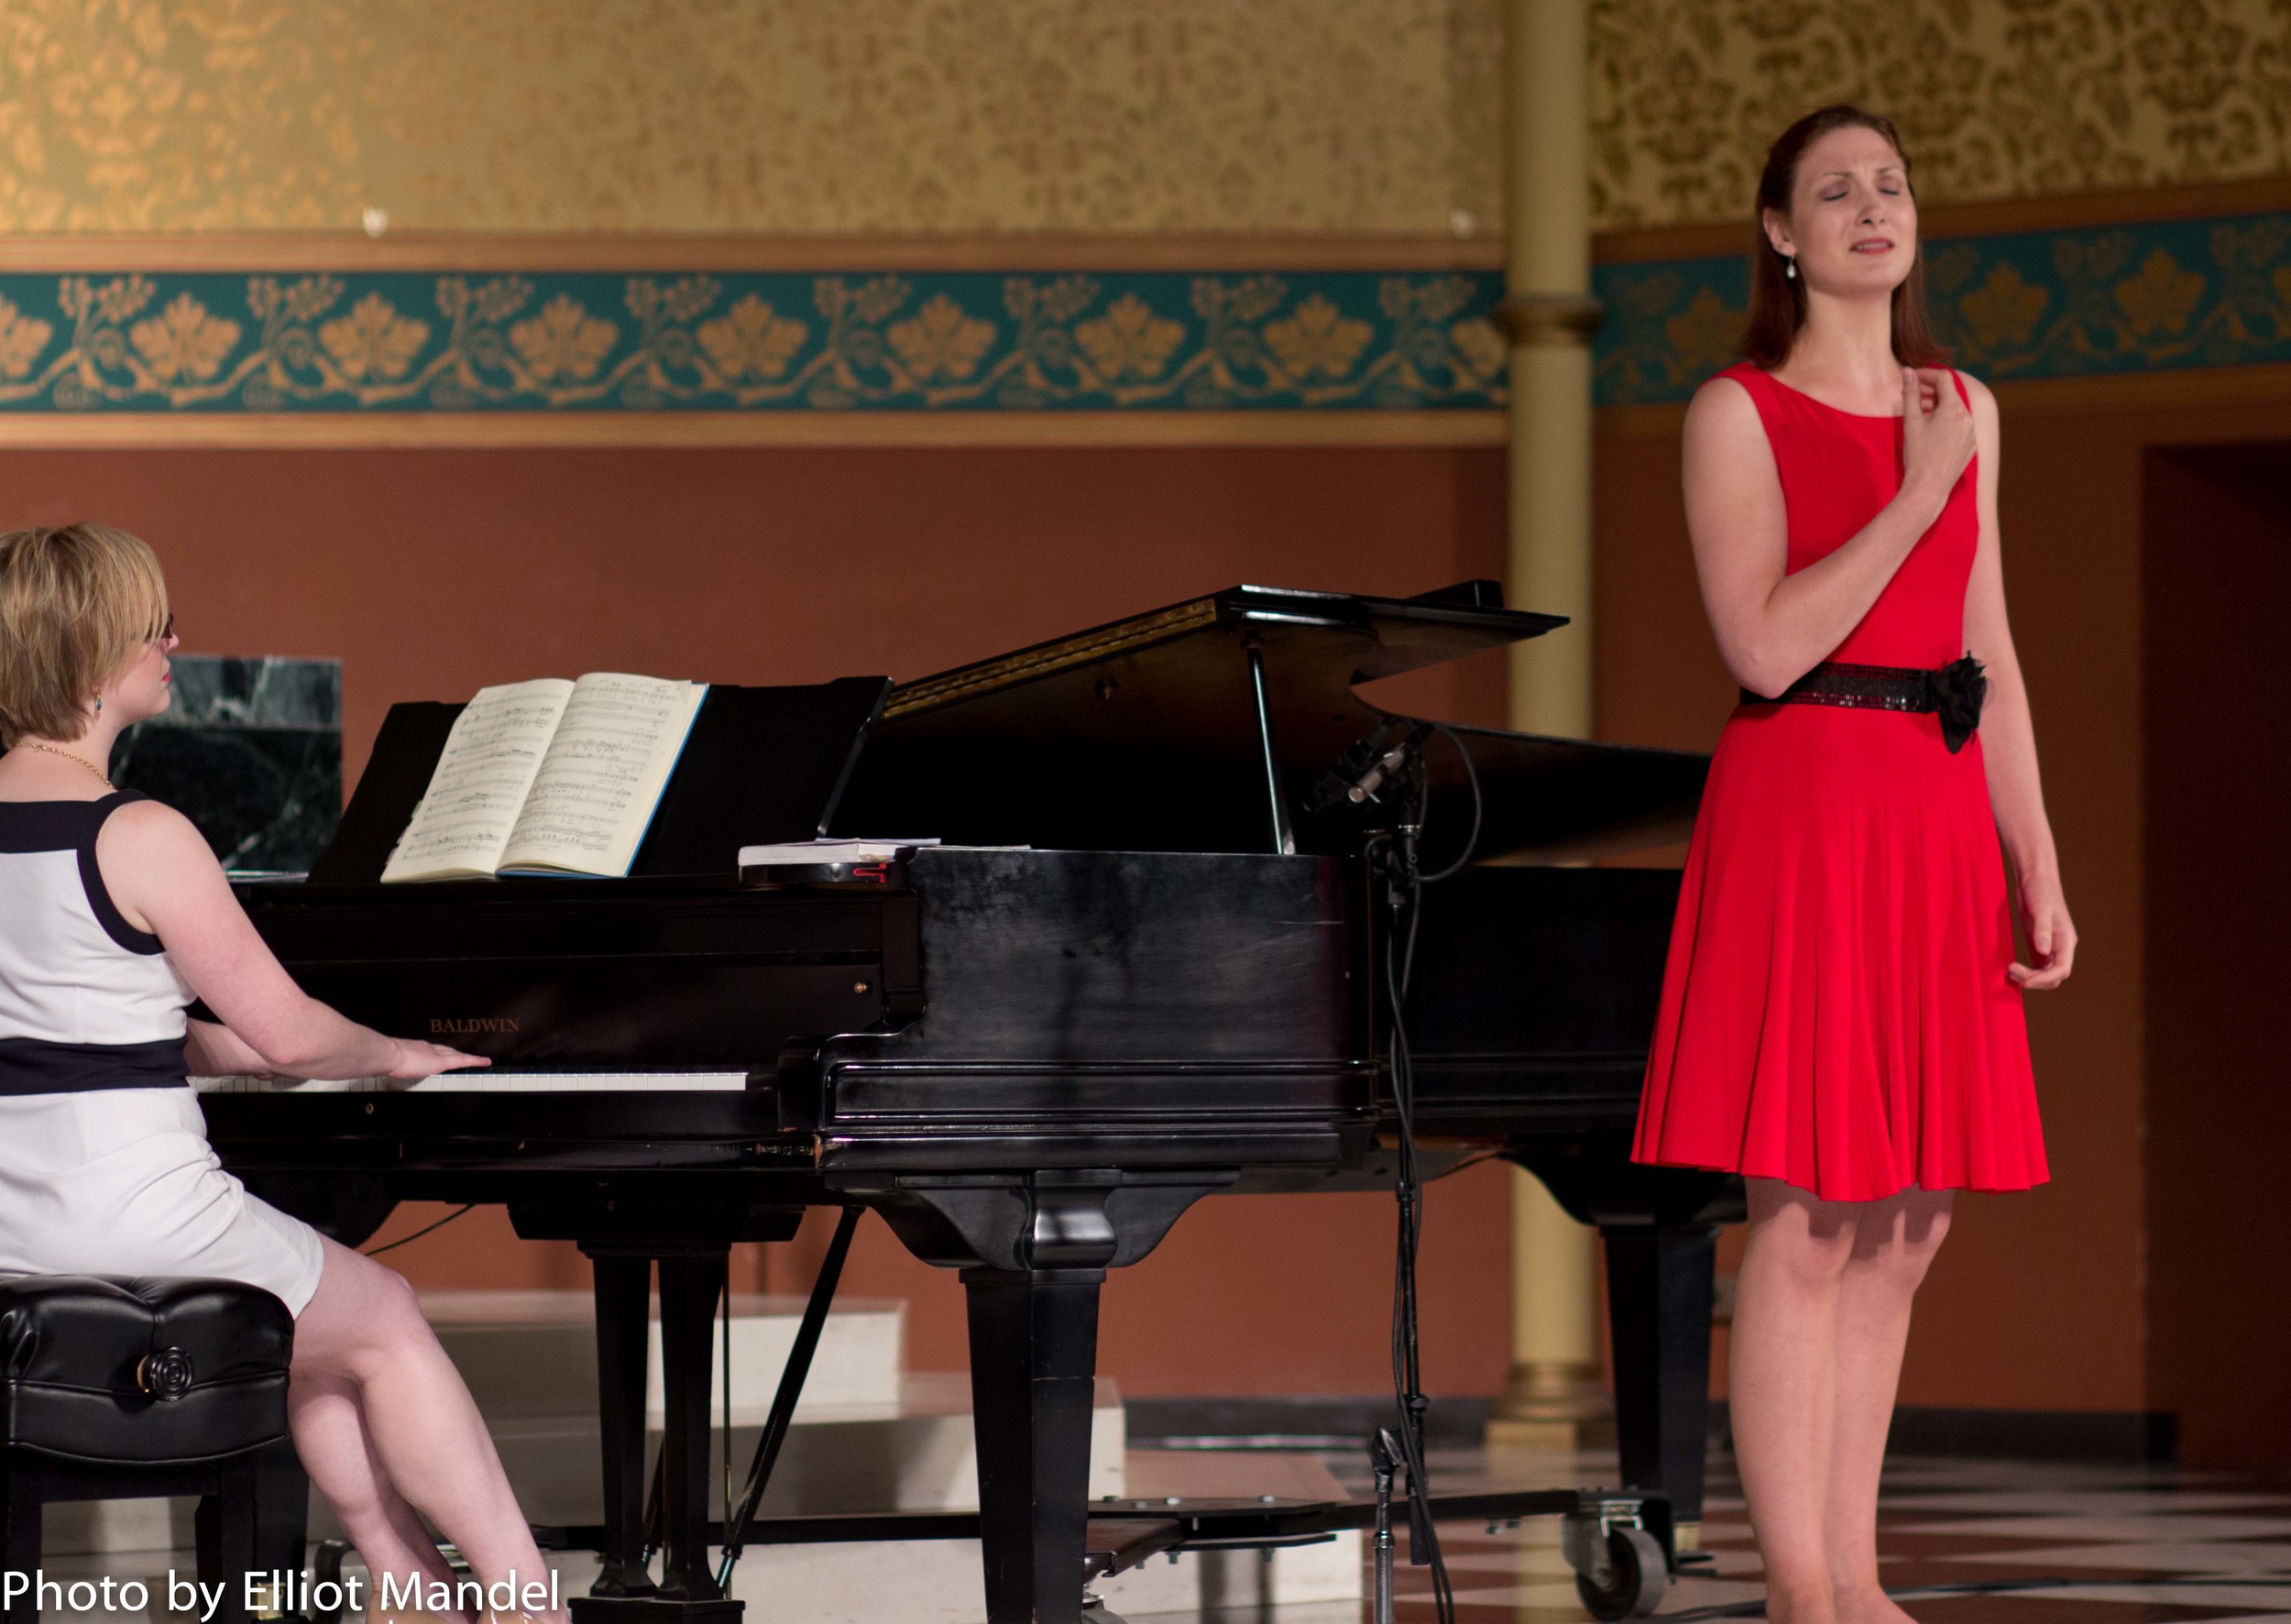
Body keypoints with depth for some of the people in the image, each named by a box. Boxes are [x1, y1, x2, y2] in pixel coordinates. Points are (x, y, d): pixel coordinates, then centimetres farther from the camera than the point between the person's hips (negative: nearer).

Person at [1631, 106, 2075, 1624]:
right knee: (1804, 1223, -7)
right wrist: (1919, 495, -13)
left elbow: (1992, 660, 14)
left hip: (1939, 821, 6)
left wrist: (2040, 869, 9)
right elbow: (1768, 645, -14)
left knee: (1903, 1233, 7)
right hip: (1800, 809, -6)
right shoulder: (1740, 412, -2)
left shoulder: (1964, 411, 15)